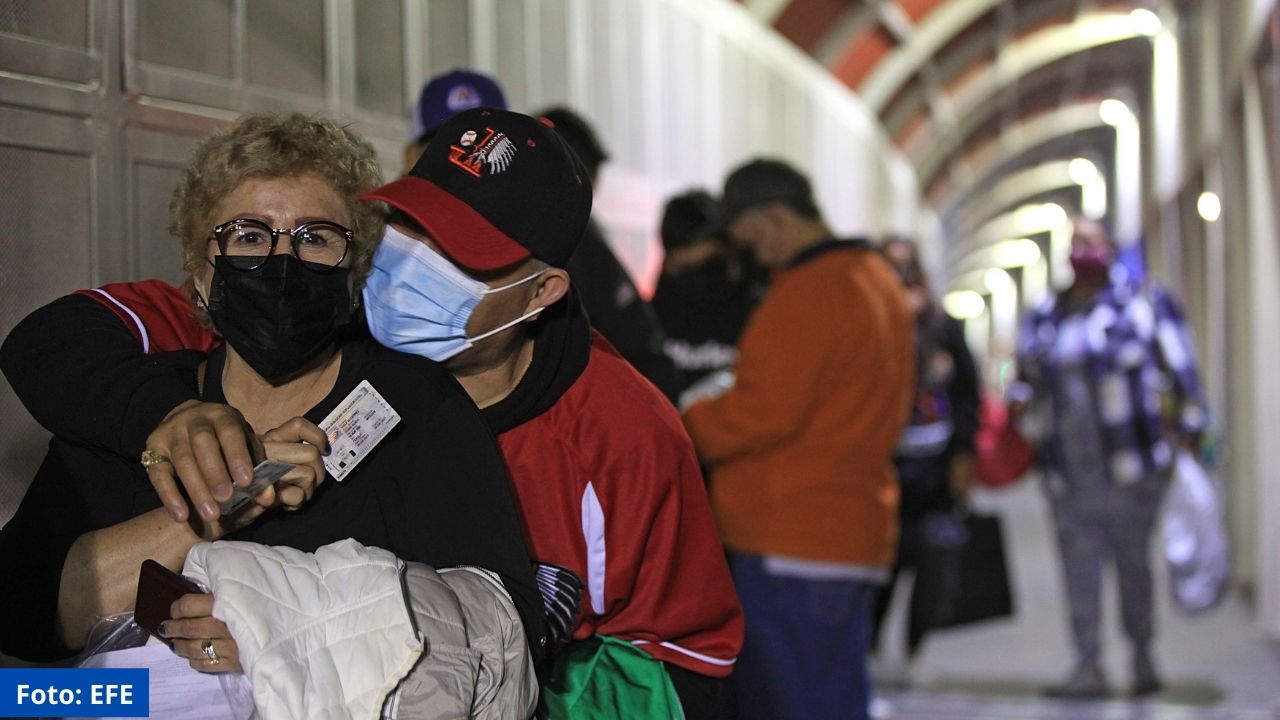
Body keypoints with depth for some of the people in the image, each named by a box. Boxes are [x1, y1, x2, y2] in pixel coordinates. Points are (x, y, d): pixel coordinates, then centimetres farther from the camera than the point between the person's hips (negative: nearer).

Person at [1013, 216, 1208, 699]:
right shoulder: (1042, 320, 16)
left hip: (1128, 466, -4)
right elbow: (1025, 376, 24)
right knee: (1079, 568, 0)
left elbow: (1181, 369, 2)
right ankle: (1088, 666, 3)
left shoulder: (1142, 303, 4)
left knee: (1132, 560, 1)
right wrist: (1021, 402, 2)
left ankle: (1143, 658, 14)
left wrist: (1189, 432, -4)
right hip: (1067, 472, 4)